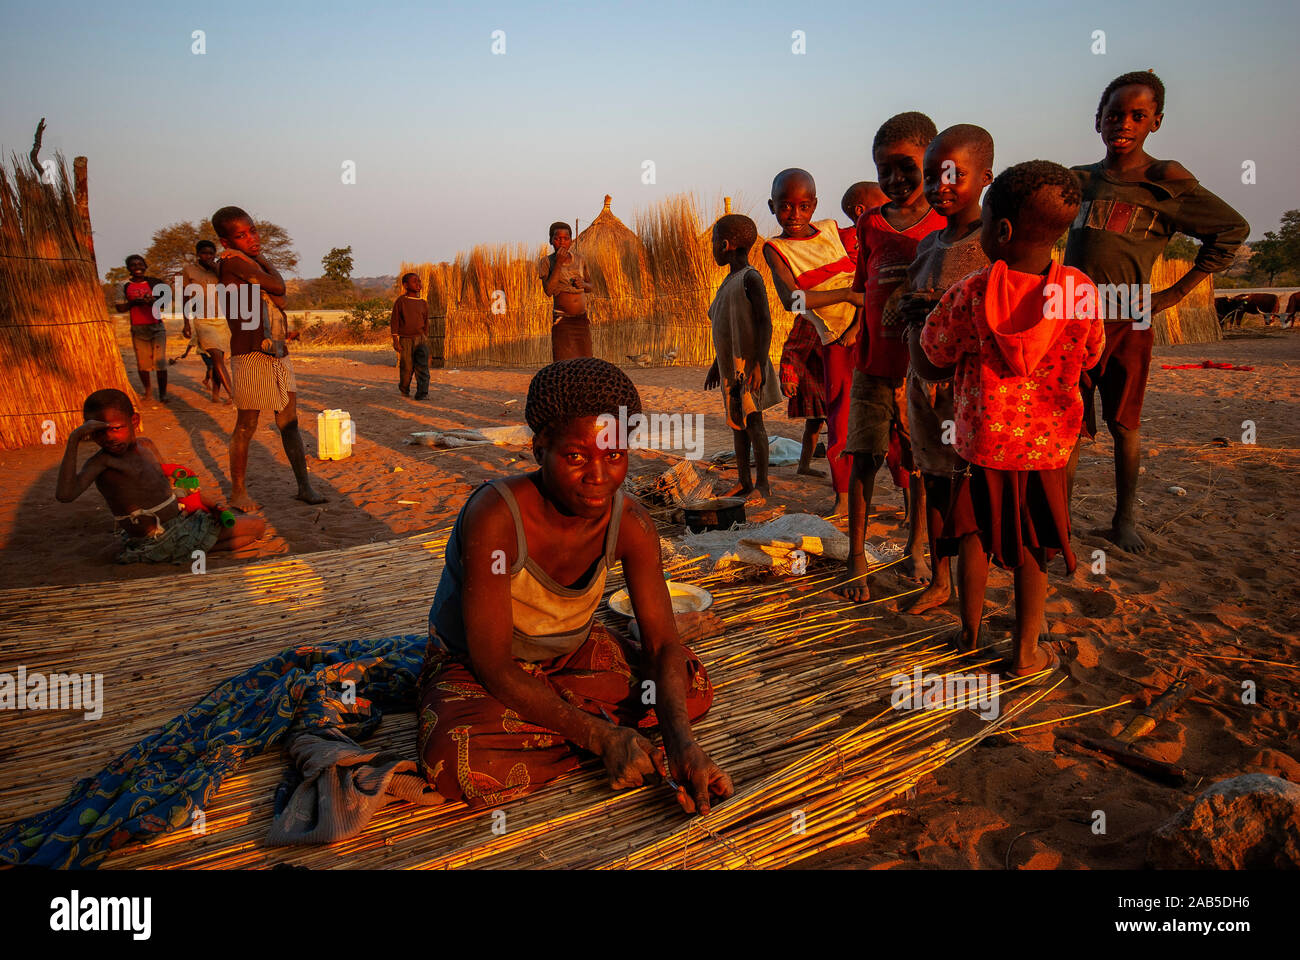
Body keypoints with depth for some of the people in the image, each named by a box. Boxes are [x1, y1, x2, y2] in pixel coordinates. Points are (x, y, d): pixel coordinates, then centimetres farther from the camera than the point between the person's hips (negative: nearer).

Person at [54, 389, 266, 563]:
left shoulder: (146, 445, 9)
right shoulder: (101, 461, -16)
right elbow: (64, 494, -35)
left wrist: (203, 502, 10)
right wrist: (73, 440, -36)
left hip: (183, 523, 9)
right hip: (154, 544, -9)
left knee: (258, 526, 21)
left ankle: (196, 551, 11)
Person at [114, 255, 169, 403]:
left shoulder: (155, 283, 7)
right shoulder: (125, 286, 7)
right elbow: (120, 308, 6)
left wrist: (153, 301, -15)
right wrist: (134, 303, -12)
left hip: (156, 326, -1)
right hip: (138, 329, 1)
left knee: (160, 360, -9)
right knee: (142, 362, 4)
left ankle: (162, 393, -5)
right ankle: (147, 390, 22)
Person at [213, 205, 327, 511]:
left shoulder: (257, 262, 16)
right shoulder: (231, 262, -8)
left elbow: (279, 296, -1)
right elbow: (276, 286, -14)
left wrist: (255, 257, -4)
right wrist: (255, 258, 0)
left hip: (278, 355, 7)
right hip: (250, 357, -7)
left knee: (289, 423, 10)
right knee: (246, 426, 2)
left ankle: (304, 486, 17)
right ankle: (238, 492, 15)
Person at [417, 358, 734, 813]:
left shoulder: (630, 523, -17)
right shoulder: (496, 516, -33)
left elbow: (663, 645, -13)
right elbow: (493, 665, -29)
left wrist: (682, 742, -32)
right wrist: (602, 737, -32)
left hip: (569, 655, 5)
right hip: (472, 667, -4)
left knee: (694, 687, -11)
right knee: (458, 763, -35)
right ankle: (608, 722, -14)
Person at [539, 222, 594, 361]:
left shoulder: (579, 259, 8)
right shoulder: (547, 261, -2)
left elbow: (590, 287, 19)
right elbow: (548, 291, -15)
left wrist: (582, 284, -5)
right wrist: (558, 263, -18)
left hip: (582, 319, 4)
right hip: (562, 320, -4)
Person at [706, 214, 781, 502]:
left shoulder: (751, 278, -11)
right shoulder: (730, 281, 16)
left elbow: (764, 322, -17)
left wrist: (759, 365, -24)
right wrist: (716, 365, 21)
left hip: (749, 364, -8)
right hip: (731, 366, 8)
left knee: (753, 421, -8)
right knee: (737, 422, 9)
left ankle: (762, 485, -2)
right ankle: (744, 481, 15)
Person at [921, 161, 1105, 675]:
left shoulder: (971, 294, -18)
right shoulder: (1082, 291, -12)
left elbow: (934, 349, -3)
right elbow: (1090, 357, 4)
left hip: (982, 441, -1)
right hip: (1047, 444, 1)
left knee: (975, 537, 16)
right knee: (1031, 549, 13)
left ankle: (970, 633, 30)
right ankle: (1026, 651, 23)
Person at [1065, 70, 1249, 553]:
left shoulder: (1165, 183, 0)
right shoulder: (1079, 179, 10)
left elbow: (1232, 229, 7)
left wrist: (1178, 292, 2)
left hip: (1128, 321, -2)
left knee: (1124, 425, 5)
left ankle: (1124, 520, 20)